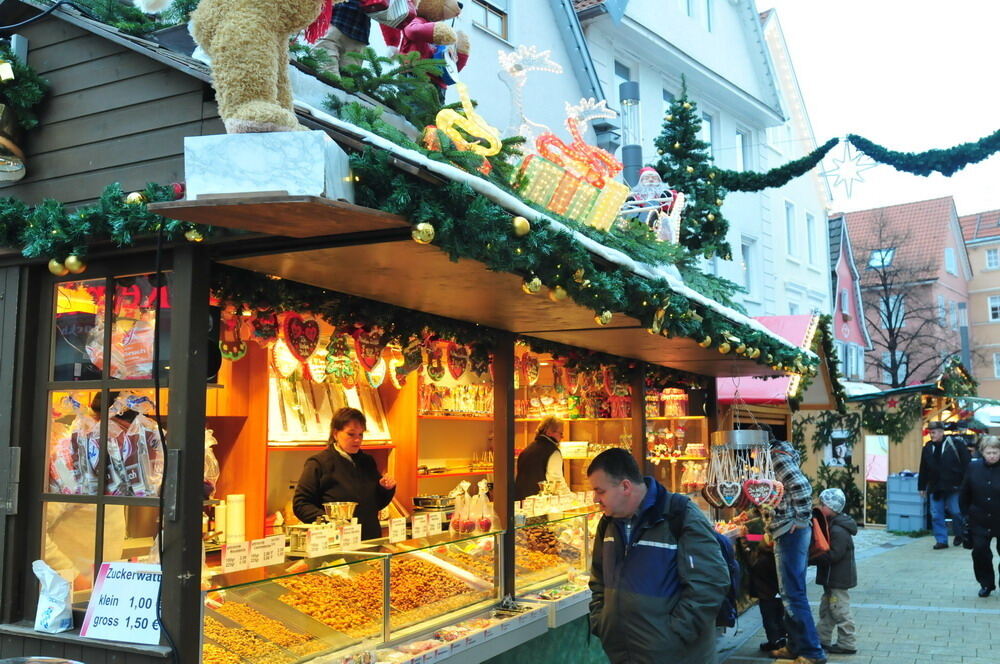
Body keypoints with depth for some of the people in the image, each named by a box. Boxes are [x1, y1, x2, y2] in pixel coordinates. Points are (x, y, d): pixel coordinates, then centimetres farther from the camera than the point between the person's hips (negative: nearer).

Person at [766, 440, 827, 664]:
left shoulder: (779, 457, -10)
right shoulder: (781, 458, 19)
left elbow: (801, 486, -22)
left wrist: (800, 519, -16)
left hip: (790, 533, -10)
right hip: (790, 533, 10)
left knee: (793, 594, -7)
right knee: (791, 592, 16)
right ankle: (796, 646, 25)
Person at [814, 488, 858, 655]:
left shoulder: (839, 531, -23)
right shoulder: (832, 525, 9)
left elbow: (834, 555, -28)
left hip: (839, 578, -11)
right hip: (832, 578, 11)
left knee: (840, 611, -1)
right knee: (826, 608, 18)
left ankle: (847, 644, 8)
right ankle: (823, 640, 27)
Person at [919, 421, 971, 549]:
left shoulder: (955, 444, -5)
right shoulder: (928, 448, 9)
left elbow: (966, 464, -5)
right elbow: (923, 469, 14)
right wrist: (922, 486, 15)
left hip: (953, 486, -4)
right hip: (935, 488, 4)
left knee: (956, 512, 1)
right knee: (936, 515, 1)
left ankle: (960, 535, 26)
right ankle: (941, 540, 8)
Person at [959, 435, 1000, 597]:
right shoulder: (974, 467, -3)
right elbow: (965, 493, 7)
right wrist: (966, 512, 5)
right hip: (980, 521, 2)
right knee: (980, 552, 2)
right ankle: (986, 583, 19)